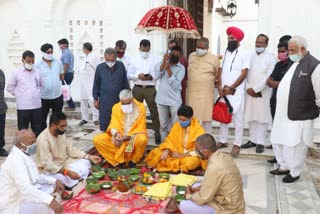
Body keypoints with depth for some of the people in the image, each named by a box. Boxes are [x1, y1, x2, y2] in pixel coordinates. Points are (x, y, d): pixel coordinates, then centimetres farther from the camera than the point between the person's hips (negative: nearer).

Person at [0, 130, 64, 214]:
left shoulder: (25, 154, 6)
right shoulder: (15, 159, -26)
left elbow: (36, 177, 16)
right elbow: (25, 189, -37)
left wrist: (54, 181, 2)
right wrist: (50, 201, -43)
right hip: (11, 207, -10)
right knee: (48, 206, -29)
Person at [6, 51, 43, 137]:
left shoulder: (37, 72, 5)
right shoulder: (16, 73, -4)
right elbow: (9, 87, 3)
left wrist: (37, 95, 10)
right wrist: (20, 95, 1)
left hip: (37, 105, 3)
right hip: (23, 106, -3)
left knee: (37, 128, 12)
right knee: (23, 130, 8)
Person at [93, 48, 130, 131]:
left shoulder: (121, 66, -1)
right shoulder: (100, 67, -2)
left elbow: (125, 83, 7)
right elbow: (96, 85, 6)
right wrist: (96, 99, 7)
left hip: (119, 100, 1)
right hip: (104, 102, 0)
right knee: (104, 123, 4)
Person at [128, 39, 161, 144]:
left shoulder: (155, 59, 2)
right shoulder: (134, 59, 7)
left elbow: (160, 74, -1)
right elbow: (129, 74, 4)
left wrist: (151, 77, -19)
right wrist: (138, 76, -15)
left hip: (150, 89, -2)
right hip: (137, 88, 2)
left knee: (154, 111, 1)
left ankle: (157, 133, 10)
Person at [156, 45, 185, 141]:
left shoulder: (181, 68, -2)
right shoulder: (164, 63, 8)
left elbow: (175, 84, -13)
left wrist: (168, 70, -17)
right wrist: (164, 61, -17)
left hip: (174, 100, -2)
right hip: (162, 98, 3)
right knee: (163, 125, 10)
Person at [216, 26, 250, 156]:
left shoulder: (244, 54, -6)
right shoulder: (225, 53, 11)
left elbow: (244, 74, -11)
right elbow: (220, 71, 10)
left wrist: (231, 88, -13)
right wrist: (220, 87, -3)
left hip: (236, 92, -6)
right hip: (223, 91, 6)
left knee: (238, 118, 0)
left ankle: (237, 144, 8)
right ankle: (222, 141, 22)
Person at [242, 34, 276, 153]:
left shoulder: (270, 58, -2)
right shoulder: (250, 56, 12)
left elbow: (268, 77, -10)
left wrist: (255, 89, -13)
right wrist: (248, 88, -6)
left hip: (263, 93, -4)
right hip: (249, 92, 4)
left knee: (262, 117, -1)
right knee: (250, 117, 8)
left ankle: (260, 142, 5)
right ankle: (253, 140, 19)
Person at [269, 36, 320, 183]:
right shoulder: (292, 63, 11)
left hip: (299, 115, -8)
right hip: (283, 113, 8)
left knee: (295, 146, 4)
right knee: (278, 141, 17)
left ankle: (295, 172, 23)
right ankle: (284, 166, 36)